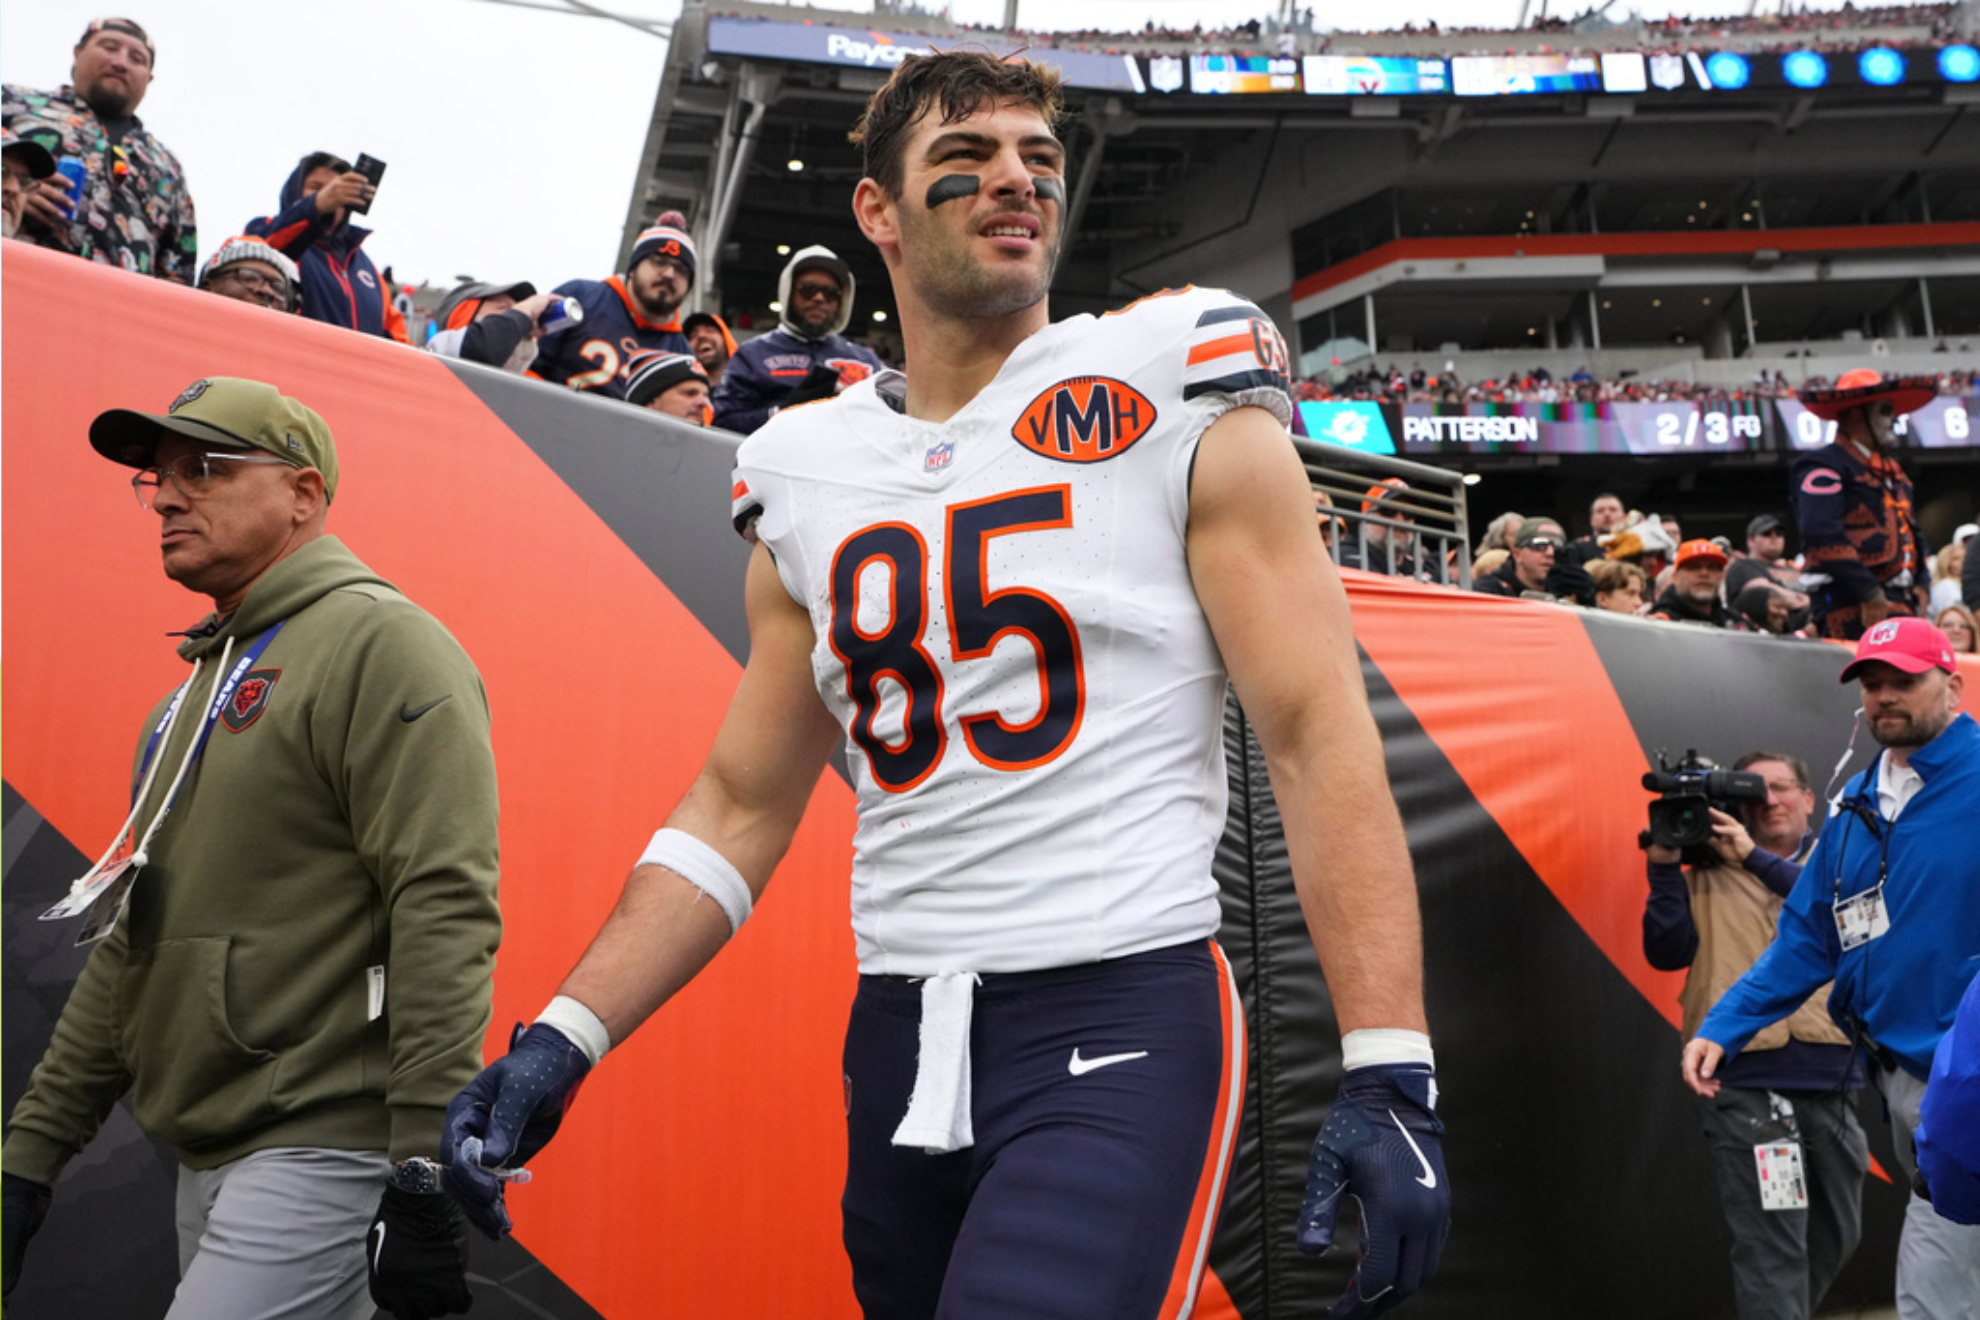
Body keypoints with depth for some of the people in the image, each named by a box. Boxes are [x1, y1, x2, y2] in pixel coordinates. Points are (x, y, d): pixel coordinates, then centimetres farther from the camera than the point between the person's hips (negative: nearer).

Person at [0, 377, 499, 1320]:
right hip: (207, 1160, 8)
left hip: (324, 1156, -8)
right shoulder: (200, 683, 18)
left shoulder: (380, 643, -10)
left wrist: (428, 1172, -24)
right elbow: (132, 936, 22)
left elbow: (444, 909, -20)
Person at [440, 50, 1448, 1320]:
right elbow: (743, 805, 14)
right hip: (899, 1042, 5)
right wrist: (559, 1042, 6)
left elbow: (1319, 736, -7)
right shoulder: (811, 476, 11)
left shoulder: (1180, 405, -1)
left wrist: (1390, 1076, -15)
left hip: (1120, 1025, -5)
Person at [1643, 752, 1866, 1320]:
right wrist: (1665, 869, -12)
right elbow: (1667, 953, -2)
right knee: (1772, 1246, -8)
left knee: (1836, 1237, 18)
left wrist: (1756, 859, -18)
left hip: (1832, 1082, 3)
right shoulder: (1708, 878, 7)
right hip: (1746, 1084, -3)